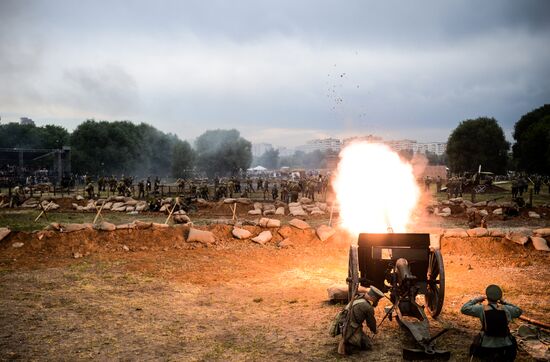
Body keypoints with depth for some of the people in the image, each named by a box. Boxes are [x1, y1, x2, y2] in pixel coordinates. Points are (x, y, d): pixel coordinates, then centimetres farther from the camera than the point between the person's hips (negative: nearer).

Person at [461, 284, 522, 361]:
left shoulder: (482, 309, -16)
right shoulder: (506, 309, -11)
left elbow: (464, 309, -7)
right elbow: (518, 311, 11)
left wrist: (477, 299, 1)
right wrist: (504, 302, 7)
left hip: (487, 345, -1)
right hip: (504, 345, 1)